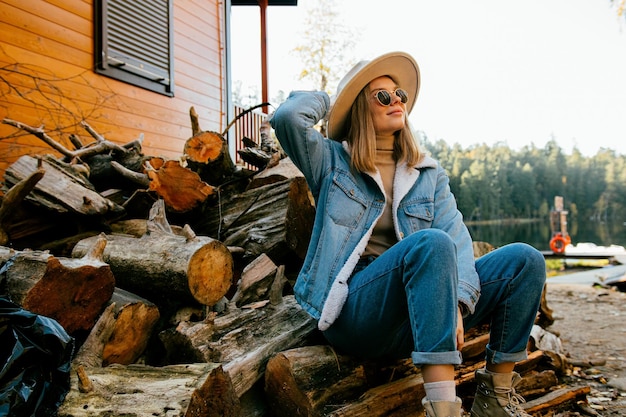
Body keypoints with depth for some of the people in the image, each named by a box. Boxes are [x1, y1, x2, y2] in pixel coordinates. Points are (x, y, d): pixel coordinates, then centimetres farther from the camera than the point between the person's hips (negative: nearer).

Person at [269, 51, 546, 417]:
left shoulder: (429, 174, 16)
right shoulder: (332, 161, 8)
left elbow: (457, 236, 0)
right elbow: (287, 117, -12)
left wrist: (457, 301, -19)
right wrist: (323, 100, 11)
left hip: (414, 320, 5)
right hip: (353, 311, -4)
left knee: (525, 261, -12)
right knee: (430, 243, -33)